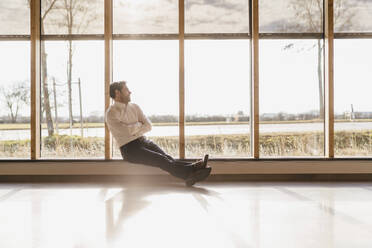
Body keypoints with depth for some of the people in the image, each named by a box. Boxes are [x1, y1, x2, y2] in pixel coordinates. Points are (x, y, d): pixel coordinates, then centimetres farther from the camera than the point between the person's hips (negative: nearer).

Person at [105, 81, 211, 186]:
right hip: (129, 149, -6)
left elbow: (148, 126, 4)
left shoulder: (134, 107, 13)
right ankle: (190, 173, -40)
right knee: (161, 160, -26)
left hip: (143, 141, 6)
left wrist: (134, 131, -10)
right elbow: (128, 130, -21)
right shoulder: (111, 113, -7)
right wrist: (138, 124, -2)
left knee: (167, 158, -20)